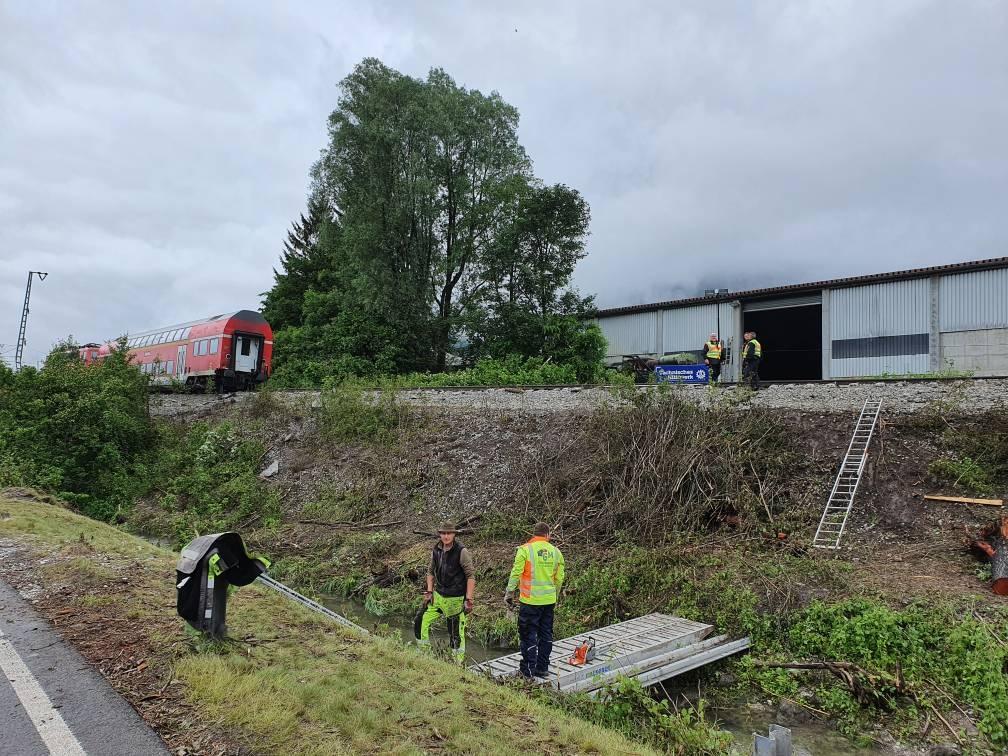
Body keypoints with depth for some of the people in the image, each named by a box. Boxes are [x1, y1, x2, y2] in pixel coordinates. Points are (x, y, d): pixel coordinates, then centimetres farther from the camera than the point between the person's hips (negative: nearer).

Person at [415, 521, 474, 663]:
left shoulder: (462, 551, -17)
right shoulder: (436, 550, 1)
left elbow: (471, 576, -16)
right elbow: (431, 571, 14)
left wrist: (468, 600, -19)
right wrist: (429, 592, 5)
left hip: (455, 599, -6)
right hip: (437, 596, 6)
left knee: (456, 635, 0)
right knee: (420, 623, 7)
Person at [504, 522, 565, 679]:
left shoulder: (525, 550, -10)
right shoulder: (556, 552, 4)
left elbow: (516, 573, -12)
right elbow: (559, 578, 9)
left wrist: (509, 593, -1)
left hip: (530, 601, -5)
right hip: (549, 601, 5)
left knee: (528, 634, 4)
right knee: (546, 634, 15)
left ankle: (529, 669, 8)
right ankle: (542, 668, 23)